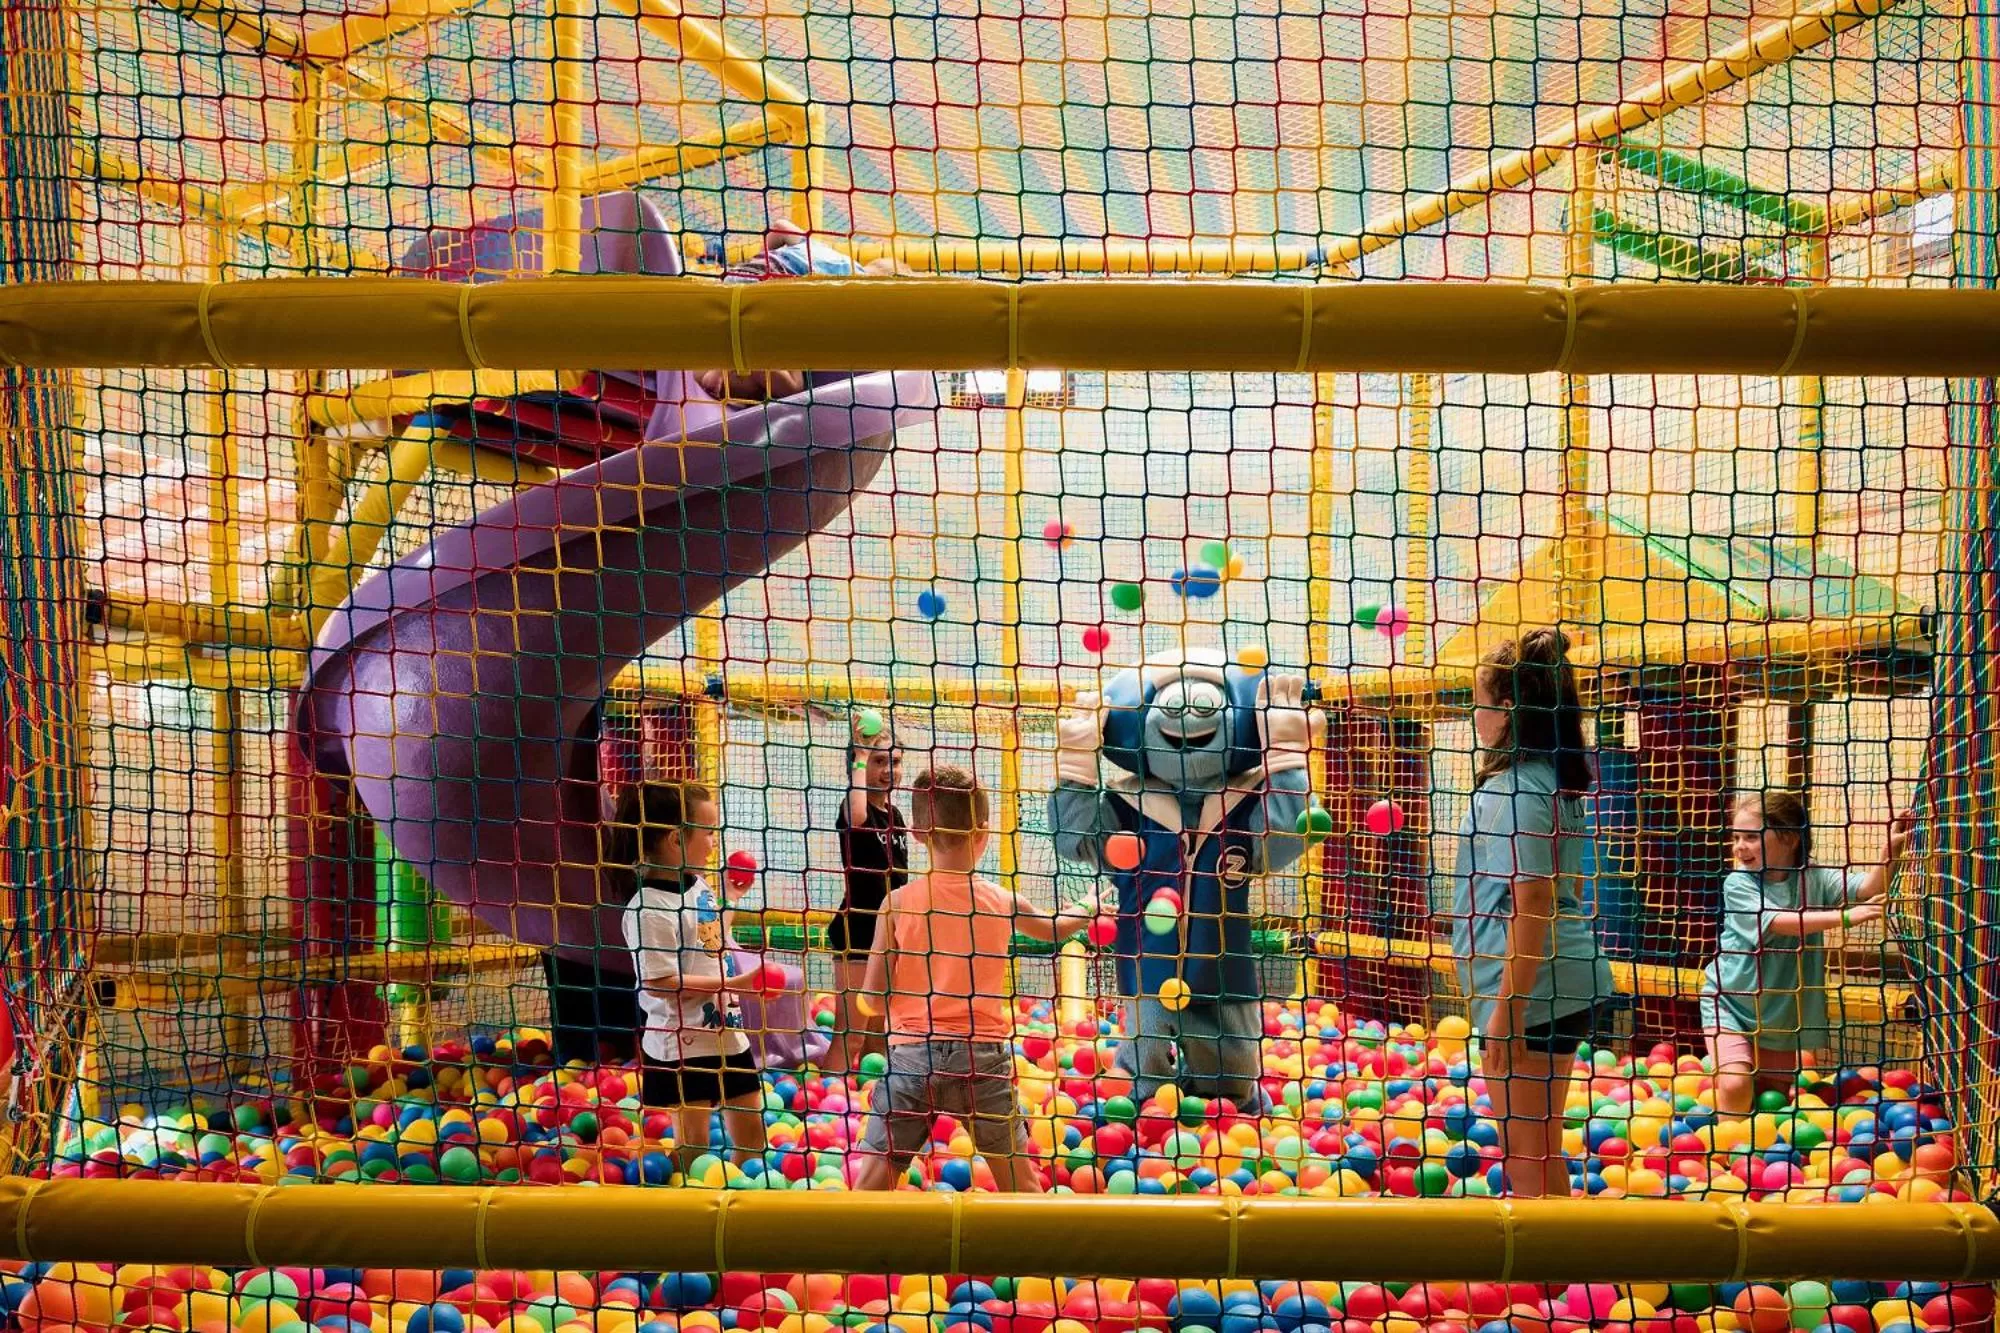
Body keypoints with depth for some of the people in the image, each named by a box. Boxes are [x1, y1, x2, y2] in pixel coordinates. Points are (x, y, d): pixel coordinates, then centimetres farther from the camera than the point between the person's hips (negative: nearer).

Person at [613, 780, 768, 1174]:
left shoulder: (700, 886, 5)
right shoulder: (649, 908, -21)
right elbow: (659, 982, -24)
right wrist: (734, 984, -24)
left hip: (727, 1032, 8)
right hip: (682, 1043, -8)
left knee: (750, 1131, 15)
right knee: (693, 1140, 4)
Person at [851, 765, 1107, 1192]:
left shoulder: (898, 903, -4)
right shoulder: (1004, 902, 2)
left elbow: (873, 995, -4)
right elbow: (1053, 929, 25)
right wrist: (1087, 913, 46)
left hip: (912, 1052, -1)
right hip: (984, 1055, 1)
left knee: (872, 1181, 4)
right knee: (1019, 1182, 13)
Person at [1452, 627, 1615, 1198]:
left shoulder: (1520, 790, -18)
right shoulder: (1546, 777, 13)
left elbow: (1530, 905, -22)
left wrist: (1509, 1006, -20)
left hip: (1531, 990, -10)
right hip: (1560, 986, 10)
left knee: (1527, 1152, -1)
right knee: (1532, 1146, 21)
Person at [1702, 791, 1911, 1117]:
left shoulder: (1813, 878, -4)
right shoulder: (1738, 884, -16)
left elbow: (1866, 889, -17)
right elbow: (1777, 922, -30)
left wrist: (1891, 852, -34)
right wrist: (1843, 916, -37)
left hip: (1781, 1013, 4)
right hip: (1730, 1003, -4)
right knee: (1736, 1084, -23)